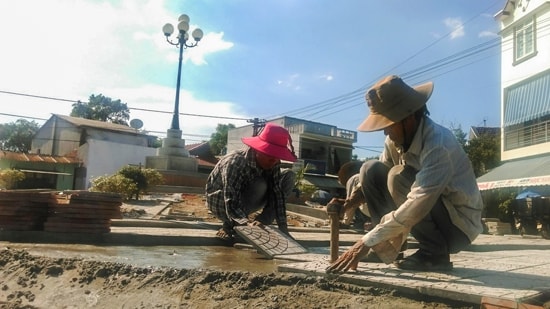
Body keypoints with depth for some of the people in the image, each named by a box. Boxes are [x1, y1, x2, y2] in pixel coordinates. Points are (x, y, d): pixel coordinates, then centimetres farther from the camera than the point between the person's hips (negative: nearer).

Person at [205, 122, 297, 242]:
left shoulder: (273, 163, -17)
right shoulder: (235, 163, -35)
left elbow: (277, 194, -19)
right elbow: (231, 206, -38)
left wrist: (283, 227, -28)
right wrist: (247, 223, -56)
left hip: (243, 199, 6)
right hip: (221, 203, -6)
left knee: (289, 176, -12)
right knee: (259, 186, -35)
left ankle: (260, 224, -10)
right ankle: (229, 224, -15)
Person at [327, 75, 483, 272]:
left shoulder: (438, 143, -29)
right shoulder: (396, 140, -6)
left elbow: (416, 207, -38)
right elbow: (375, 182, 3)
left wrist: (367, 242, -37)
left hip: (459, 226, -6)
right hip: (430, 214, 7)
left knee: (399, 177, -29)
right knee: (371, 170, -9)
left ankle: (435, 254, -14)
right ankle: (388, 247, -5)